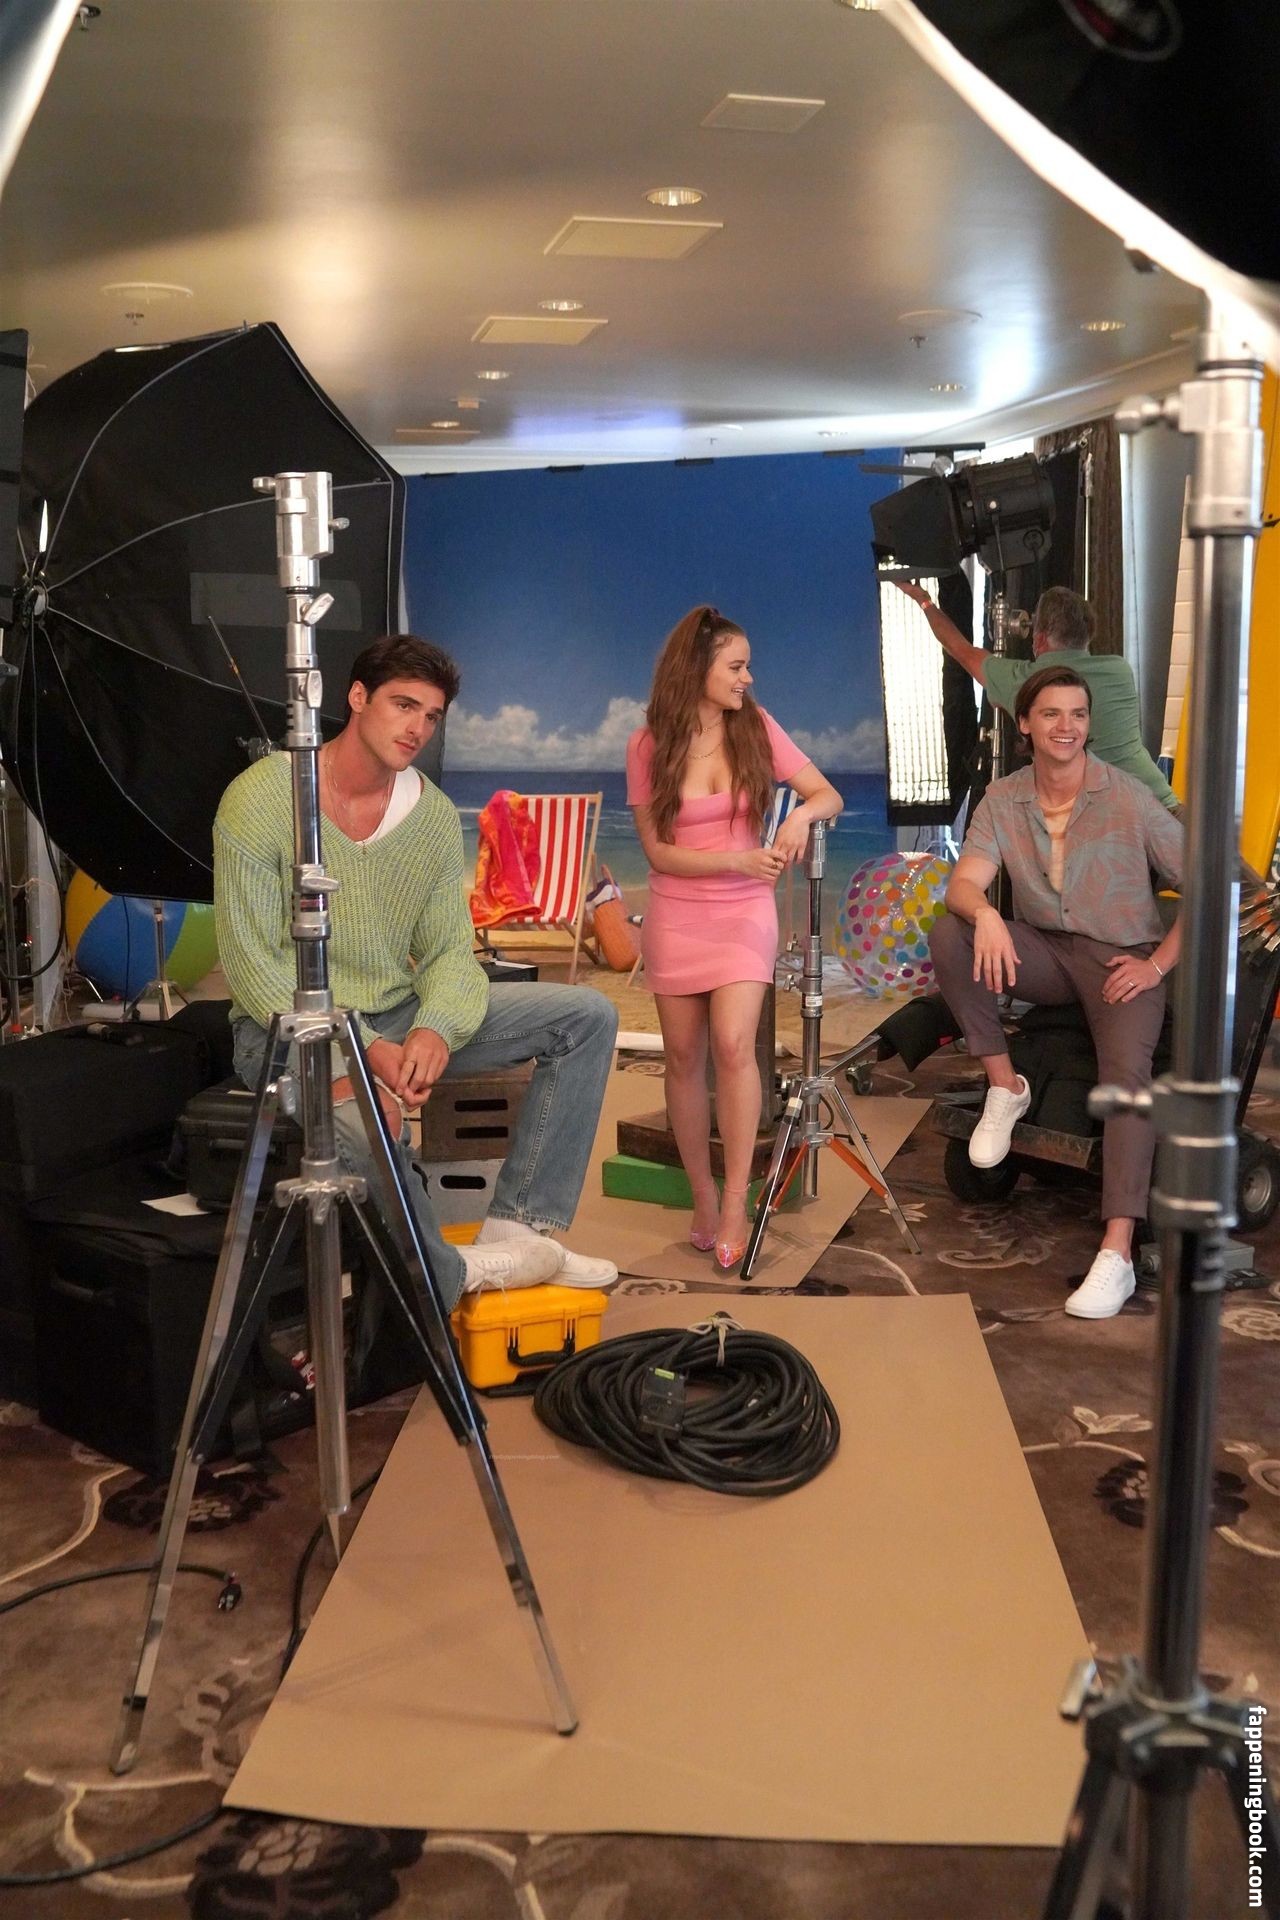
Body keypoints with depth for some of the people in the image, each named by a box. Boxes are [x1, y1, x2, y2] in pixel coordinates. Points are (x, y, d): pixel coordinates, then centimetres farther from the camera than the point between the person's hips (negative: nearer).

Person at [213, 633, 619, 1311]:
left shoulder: (434, 815, 1)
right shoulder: (260, 797, -14)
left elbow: (450, 950, 1)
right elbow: (251, 963, -16)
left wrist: (434, 1031, -23)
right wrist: (359, 1048, -26)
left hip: (400, 1016, 6)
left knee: (587, 1015, -4)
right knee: (359, 1116, -41)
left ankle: (516, 1230, -10)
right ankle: (448, 1279, -14)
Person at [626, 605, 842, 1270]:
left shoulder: (756, 728, -3)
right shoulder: (649, 746, -6)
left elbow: (830, 795, 0)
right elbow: (658, 851, -7)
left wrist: (801, 814, -23)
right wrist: (736, 860, -19)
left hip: (744, 912, 0)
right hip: (675, 916, 1)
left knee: (732, 1043, -19)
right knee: (683, 1057, 4)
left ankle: (735, 1201, -10)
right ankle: (702, 1197, 19)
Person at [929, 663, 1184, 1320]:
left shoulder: (1129, 800, -10)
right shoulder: (1002, 800, -1)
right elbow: (963, 883, -14)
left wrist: (1159, 964, -14)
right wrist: (984, 913, -38)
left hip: (1122, 958, -4)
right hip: (1043, 952, 4)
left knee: (1126, 1069, -30)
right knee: (948, 933, -22)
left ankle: (1116, 1255, -34)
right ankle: (1004, 1087, -9)